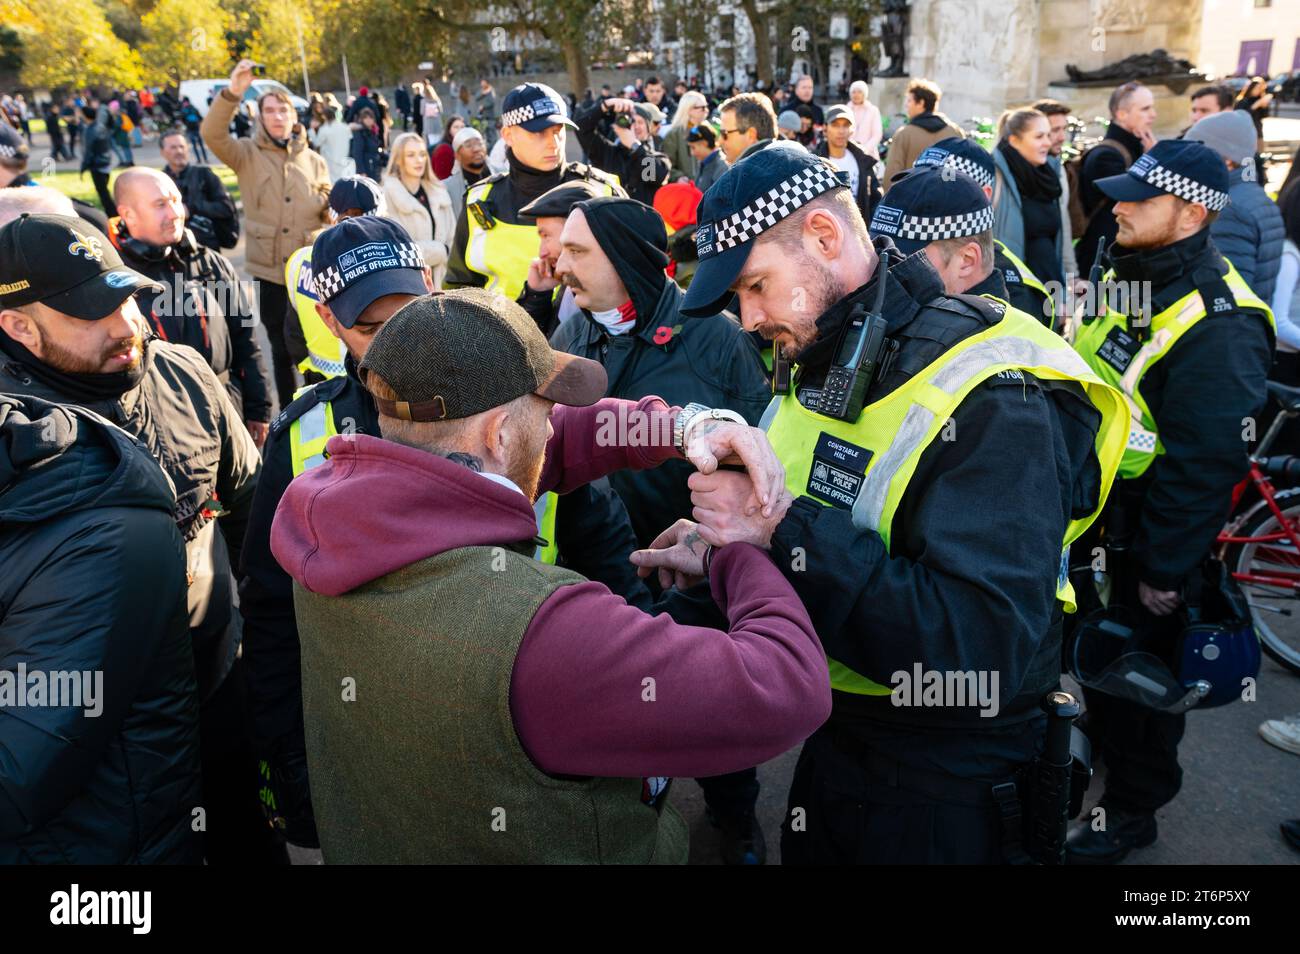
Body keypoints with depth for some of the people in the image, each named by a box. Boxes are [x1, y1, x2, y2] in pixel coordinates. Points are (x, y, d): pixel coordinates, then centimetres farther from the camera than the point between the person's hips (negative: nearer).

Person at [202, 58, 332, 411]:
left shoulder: (313, 161, 9)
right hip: (269, 270, -1)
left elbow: (328, 214, 14)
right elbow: (212, 134, -18)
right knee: (282, 349, 10)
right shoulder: (247, 154, 2)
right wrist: (232, 93, -30)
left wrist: (336, 206, -8)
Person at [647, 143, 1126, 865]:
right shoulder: (821, 364, 3)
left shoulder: (993, 400, -25)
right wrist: (724, 553, -6)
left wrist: (784, 530, -36)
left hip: (944, 788, -7)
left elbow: (987, 651, -34)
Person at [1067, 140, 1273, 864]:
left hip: (1143, 533, -8)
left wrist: (1163, 568, -19)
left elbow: (1205, 464, -24)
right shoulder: (1126, 274, 4)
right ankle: (1100, 744, 47)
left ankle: (1133, 808, 31)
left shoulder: (1219, 324, -24)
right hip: (1084, 503, 8)